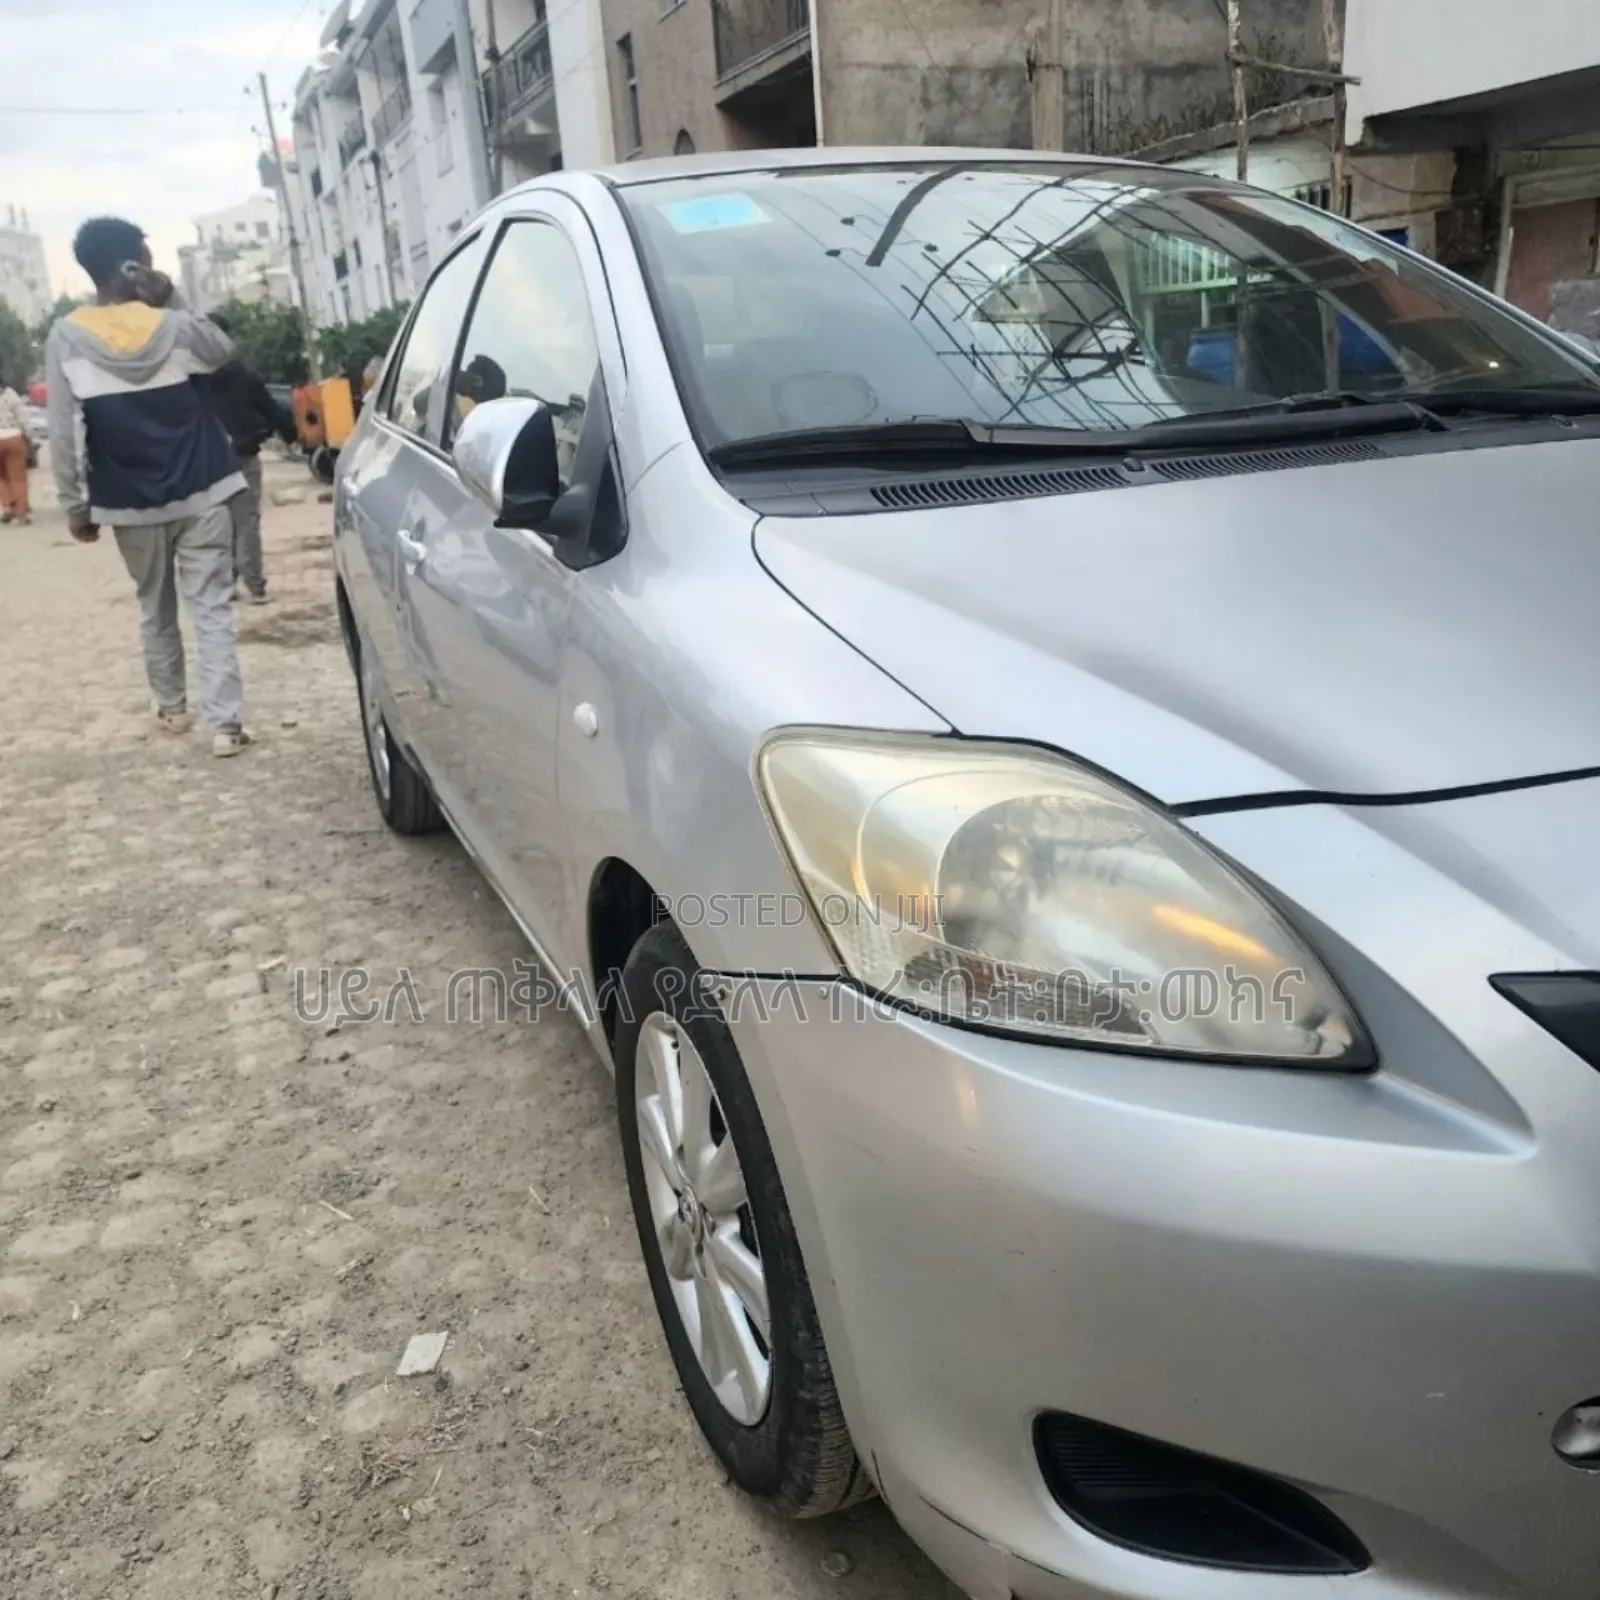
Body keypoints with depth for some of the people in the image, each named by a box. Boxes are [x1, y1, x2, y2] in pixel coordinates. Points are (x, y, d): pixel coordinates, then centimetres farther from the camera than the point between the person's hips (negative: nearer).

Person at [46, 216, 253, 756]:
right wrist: (172, 302, 6)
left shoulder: (66, 339, -6)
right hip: (201, 493, -1)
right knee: (212, 609, -2)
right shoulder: (173, 326, -6)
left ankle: (172, 707, 31)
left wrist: (75, 505, 2)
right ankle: (225, 723, -8)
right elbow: (224, 351, 17)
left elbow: (64, 435, -6)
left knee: (155, 609, 18)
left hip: (131, 504, 1)